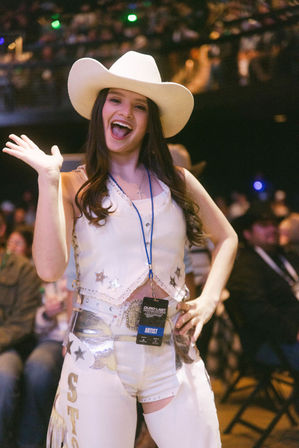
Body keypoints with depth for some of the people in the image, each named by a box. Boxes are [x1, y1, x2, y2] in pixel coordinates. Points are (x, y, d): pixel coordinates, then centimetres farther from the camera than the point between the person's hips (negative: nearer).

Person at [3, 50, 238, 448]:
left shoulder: (177, 181, 8)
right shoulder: (75, 187, 1)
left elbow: (227, 238, 21)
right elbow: (50, 268, -14)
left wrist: (209, 300, 7)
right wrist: (48, 179, -11)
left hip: (174, 357, 3)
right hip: (99, 356, -2)